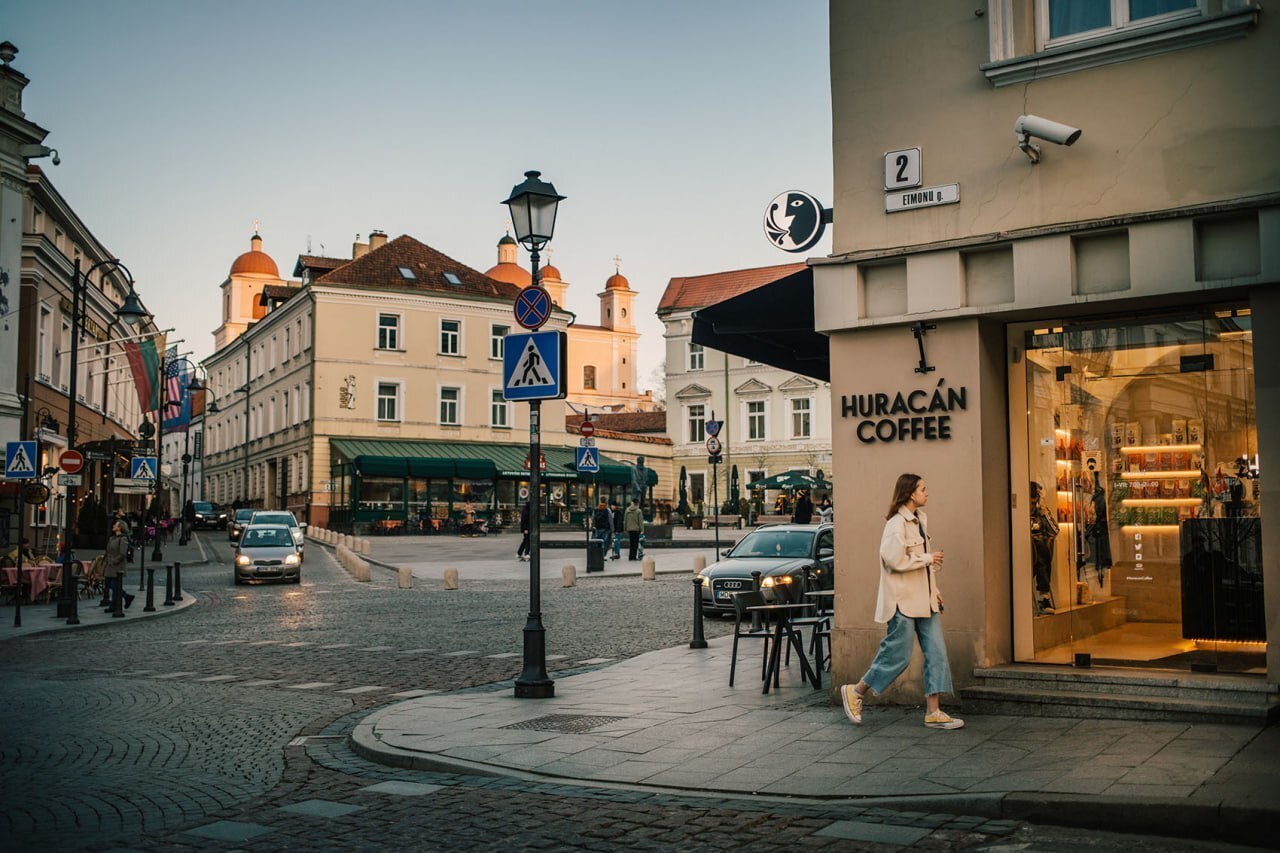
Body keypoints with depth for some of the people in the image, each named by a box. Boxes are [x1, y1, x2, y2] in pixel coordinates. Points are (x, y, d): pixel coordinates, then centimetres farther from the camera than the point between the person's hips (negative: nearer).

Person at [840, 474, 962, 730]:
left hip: (924, 600, 9)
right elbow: (895, 560, -24)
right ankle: (855, 692, 14)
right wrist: (928, 558, -14)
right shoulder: (897, 524, -15)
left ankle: (933, 712, 6)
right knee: (898, 655, -3)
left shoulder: (920, 519, 14)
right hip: (903, 600, -9)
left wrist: (934, 590, 18)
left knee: (936, 653, 3)